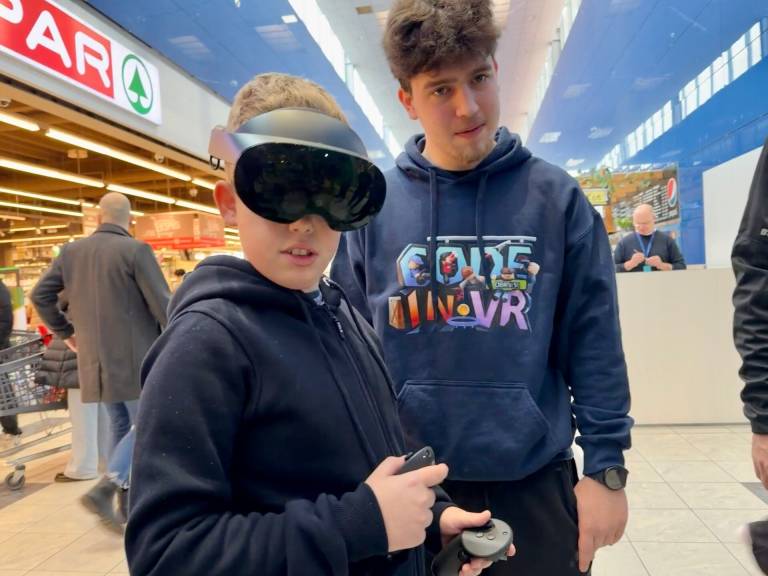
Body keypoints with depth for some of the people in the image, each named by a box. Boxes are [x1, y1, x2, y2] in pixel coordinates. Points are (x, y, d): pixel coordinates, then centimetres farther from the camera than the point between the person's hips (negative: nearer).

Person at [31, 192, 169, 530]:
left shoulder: (71, 252, 5)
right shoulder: (136, 251, -12)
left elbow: (40, 296, 9)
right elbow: (162, 304, -15)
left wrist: (65, 332, 20)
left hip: (96, 359, 6)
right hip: (134, 358, -6)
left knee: (120, 426, 17)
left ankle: (127, 500, 22)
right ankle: (103, 489, -10)